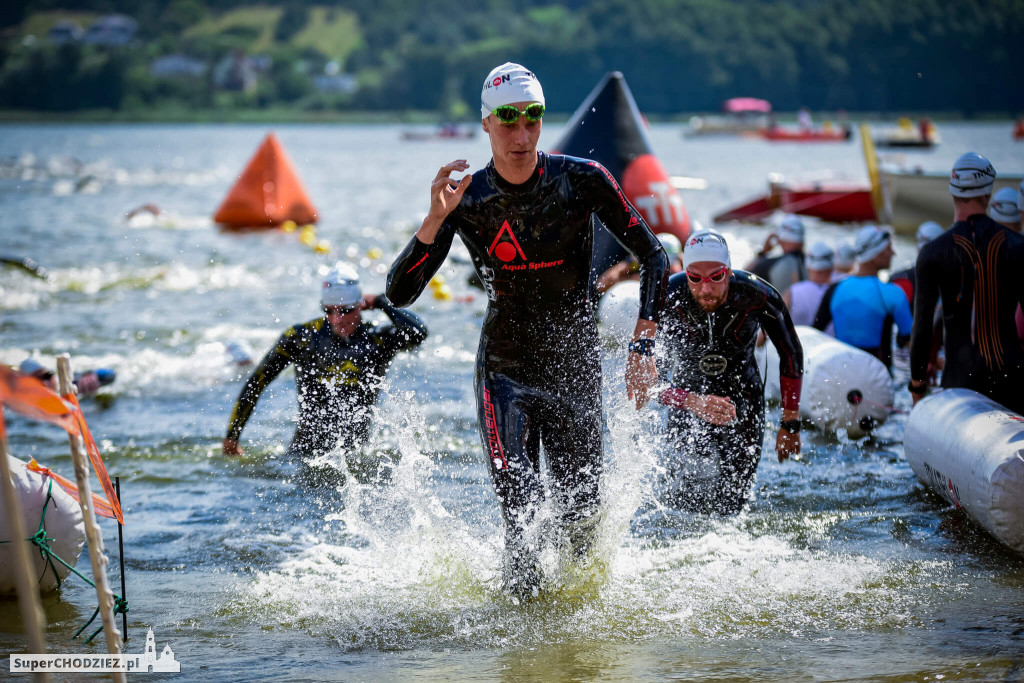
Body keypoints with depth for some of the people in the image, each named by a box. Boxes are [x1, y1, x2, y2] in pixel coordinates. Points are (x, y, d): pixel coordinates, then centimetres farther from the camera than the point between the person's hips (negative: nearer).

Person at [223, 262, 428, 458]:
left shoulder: (378, 340, 1)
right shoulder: (302, 336, 0)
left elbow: (418, 332, -20)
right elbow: (255, 384, 7)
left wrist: (380, 303, -5)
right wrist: (231, 437, 7)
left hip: (356, 452, 0)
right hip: (304, 451, 0)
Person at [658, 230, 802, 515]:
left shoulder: (758, 296, -26)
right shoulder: (666, 300, -29)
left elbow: (791, 353, -8)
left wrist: (790, 424, -7)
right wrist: (693, 403, -45)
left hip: (743, 393, 1)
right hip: (689, 393, -1)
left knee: (732, 500, -5)